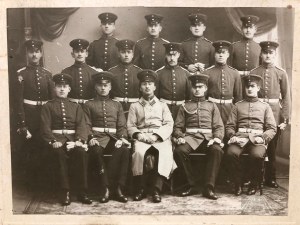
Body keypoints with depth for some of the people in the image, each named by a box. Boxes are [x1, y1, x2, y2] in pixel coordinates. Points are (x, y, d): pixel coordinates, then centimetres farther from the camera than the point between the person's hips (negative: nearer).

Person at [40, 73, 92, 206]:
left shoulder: (76, 106, 20)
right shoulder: (48, 107, 14)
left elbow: (81, 125, 7)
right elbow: (45, 127, 2)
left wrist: (79, 140, -14)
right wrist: (53, 141, -17)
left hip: (73, 138, 2)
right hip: (57, 138, -1)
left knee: (81, 152, -30)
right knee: (59, 153, -35)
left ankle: (82, 192, -21)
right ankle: (65, 192, -23)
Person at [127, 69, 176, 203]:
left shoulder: (162, 105, 22)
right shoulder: (135, 106, 21)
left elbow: (169, 124, 9)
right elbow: (130, 126, 12)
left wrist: (157, 136, -9)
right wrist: (138, 135, -11)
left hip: (160, 137, 0)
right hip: (141, 138, 0)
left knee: (165, 153, -33)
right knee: (139, 152, -34)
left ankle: (156, 190, -30)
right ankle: (140, 189, -22)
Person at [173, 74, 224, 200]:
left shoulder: (212, 106, 21)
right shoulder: (184, 107, 20)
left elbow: (219, 126, 12)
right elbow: (178, 127, 14)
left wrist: (217, 138, -9)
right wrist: (179, 137, -9)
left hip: (208, 138, 0)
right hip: (190, 138, 0)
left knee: (217, 150, -34)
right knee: (179, 151, -33)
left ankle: (209, 188, -27)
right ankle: (191, 185, -16)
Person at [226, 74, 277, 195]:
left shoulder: (265, 106, 19)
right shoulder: (238, 106, 21)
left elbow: (272, 129, 10)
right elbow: (229, 126, 14)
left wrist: (262, 137, -9)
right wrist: (232, 135, -8)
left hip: (258, 139, -1)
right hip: (240, 138, 1)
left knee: (257, 154, -34)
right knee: (232, 152, -32)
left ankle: (254, 184, -9)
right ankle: (237, 183, -12)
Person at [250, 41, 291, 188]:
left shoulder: (281, 73, 4)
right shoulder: (254, 72, 2)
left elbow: (286, 97, 2)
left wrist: (285, 119, -4)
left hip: (275, 114, 1)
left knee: (272, 148, 9)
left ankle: (271, 178, 22)